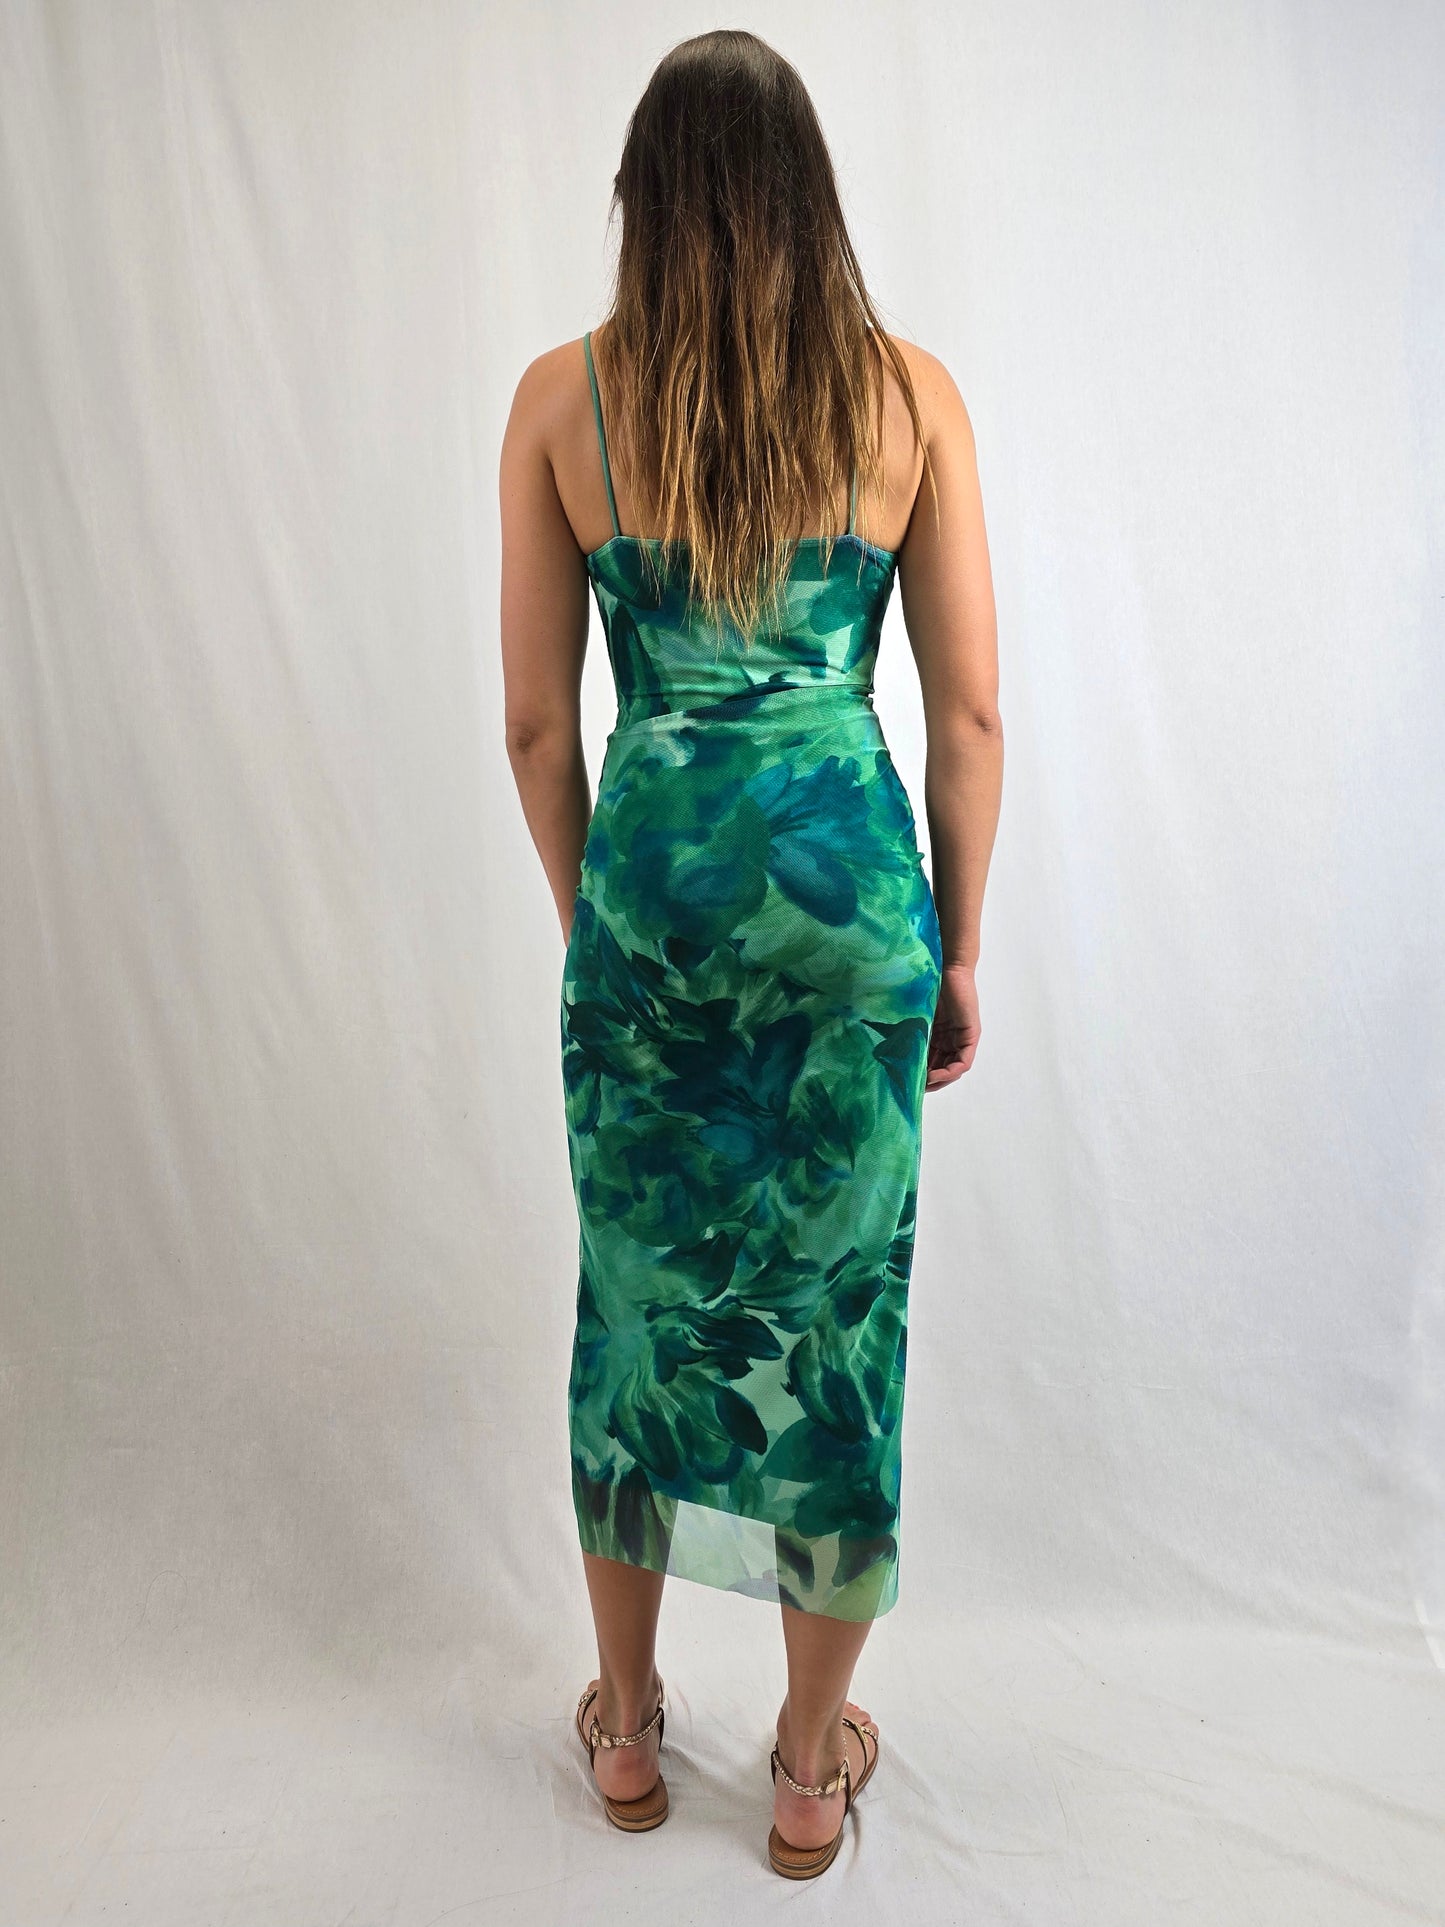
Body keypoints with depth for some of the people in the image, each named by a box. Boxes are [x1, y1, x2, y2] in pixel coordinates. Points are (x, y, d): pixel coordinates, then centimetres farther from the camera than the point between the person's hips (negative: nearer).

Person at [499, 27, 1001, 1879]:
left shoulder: (562, 395, 1)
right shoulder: (909, 390, 0)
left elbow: (537, 719, 1)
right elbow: (971, 711, -2)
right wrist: (958, 946, 9)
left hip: (651, 881, 1)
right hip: (851, 881, 0)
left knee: (634, 1296, 17)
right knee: (839, 1305, 14)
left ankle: (629, 1723, 39)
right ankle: (812, 1763, 34)